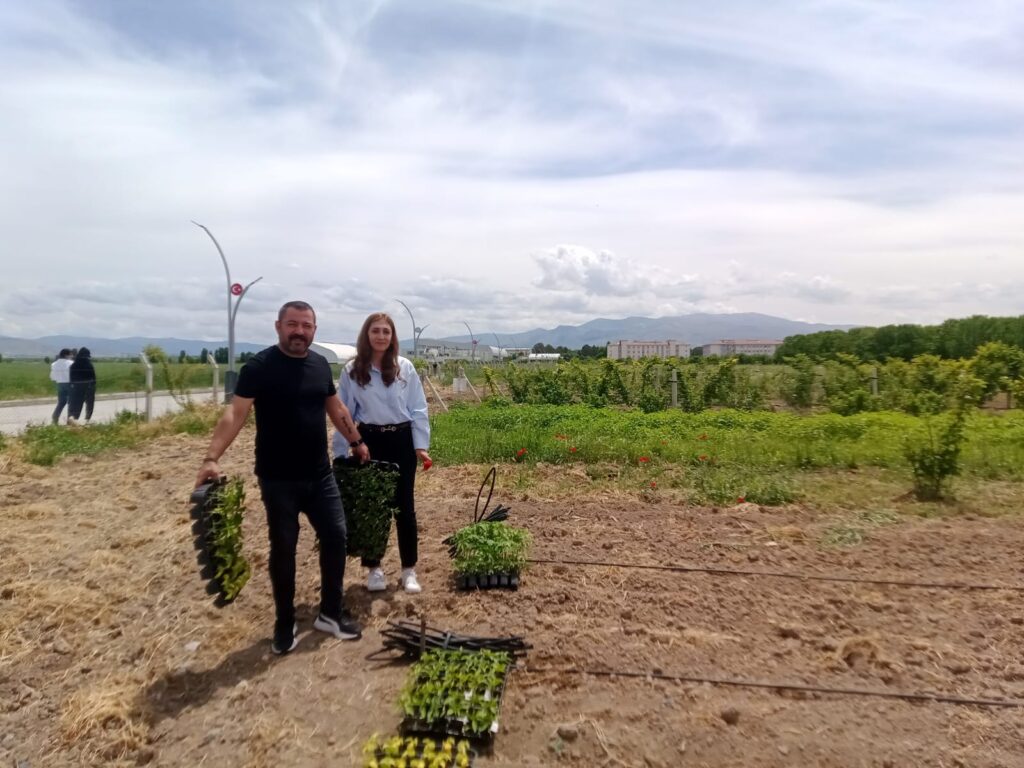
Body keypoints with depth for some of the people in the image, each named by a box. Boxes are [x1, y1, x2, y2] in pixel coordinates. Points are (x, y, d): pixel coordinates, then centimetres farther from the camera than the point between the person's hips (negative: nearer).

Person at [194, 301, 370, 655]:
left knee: (335, 538, 8)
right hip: (278, 479, -5)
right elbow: (235, 414, -18)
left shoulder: (320, 364, 5)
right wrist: (212, 458, -28)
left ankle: (331, 613, 26)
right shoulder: (259, 366, -11)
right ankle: (285, 624, 25)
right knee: (283, 548, 6)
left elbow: (335, 407, 17)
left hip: (319, 475, 5)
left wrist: (356, 441, 23)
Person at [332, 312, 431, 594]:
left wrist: (421, 445, -4)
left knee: (404, 506, 7)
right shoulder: (352, 370, -2)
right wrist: (341, 452, 1)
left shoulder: (405, 368, -1)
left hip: (401, 441, 0)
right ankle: (374, 568, 24)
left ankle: (409, 569, 18)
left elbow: (418, 410, 1)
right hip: (369, 442, 0)